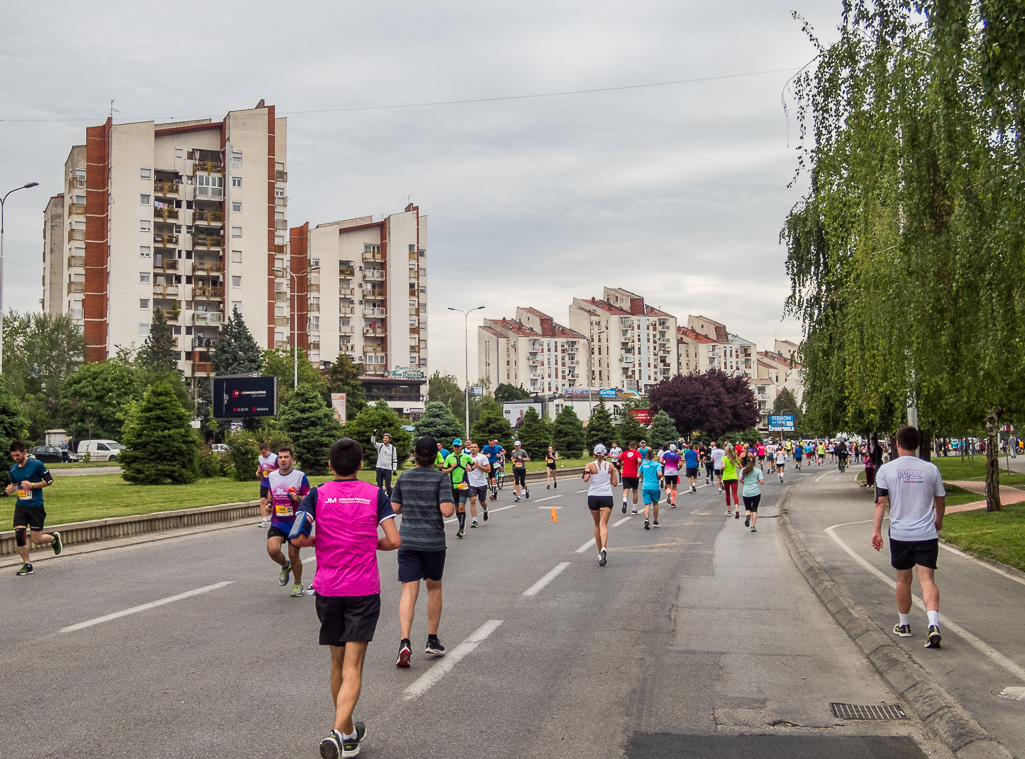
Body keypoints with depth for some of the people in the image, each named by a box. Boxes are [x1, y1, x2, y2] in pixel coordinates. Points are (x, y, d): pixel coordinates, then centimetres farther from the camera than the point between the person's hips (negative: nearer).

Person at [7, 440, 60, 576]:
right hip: (20, 506, 4)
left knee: (36, 539, -2)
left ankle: (54, 538, 32)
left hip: (36, 506, -4)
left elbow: (49, 481, -6)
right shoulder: (13, 469, 6)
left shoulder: (37, 464, -10)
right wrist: (11, 489, 0)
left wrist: (32, 485, -16)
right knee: (19, 534, -9)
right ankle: (27, 565, 7)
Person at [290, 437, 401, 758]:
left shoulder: (317, 495, -1)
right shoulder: (375, 495, 0)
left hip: (328, 589, 2)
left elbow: (297, 539, -12)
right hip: (364, 589, -2)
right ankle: (338, 732, -23)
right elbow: (393, 541, -6)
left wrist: (317, 540, 9)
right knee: (353, 667, -4)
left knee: (338, 663, 16)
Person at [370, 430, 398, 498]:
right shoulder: (380, 446, 4)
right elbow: (372, 442, -10)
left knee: (388, 486, -5)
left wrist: (394, 470, -1)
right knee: (379, 485, 8)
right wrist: (374, 434, -26)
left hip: (388, 469, -2)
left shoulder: (392, 448, 2)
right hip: (379, 468, 2)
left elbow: (395, 459, 3)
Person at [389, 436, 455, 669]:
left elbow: (395, 508, 8)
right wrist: (453, 506, 5)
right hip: (434, 542, -2)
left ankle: (405, 642, -19)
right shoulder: (441, 478, -7)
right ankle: (432, 641, 24)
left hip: (407, 542, 2)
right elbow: (447, 510, -16)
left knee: (409, 592, -2)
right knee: (434, 588, 18)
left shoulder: (404, 478, 3)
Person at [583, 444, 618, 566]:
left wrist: (586, 473, 8)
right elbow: (614, 483, 8)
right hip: (607, 497, 0)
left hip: (593, 497, 0)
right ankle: (603, 548, -33)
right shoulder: (610, 466, 5)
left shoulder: (590, 465, 0)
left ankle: (600, 553, 23)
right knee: (603, 524, -8)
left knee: (597, 525, 16)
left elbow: (585, 479, -13)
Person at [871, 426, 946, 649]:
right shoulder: (931, 469, 1)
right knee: (927, 579, -3)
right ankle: (933, 624, -21)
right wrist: (938, 521, 30)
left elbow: (880, 502, -7)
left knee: (904, 579, 15)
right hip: (927, 534, 0)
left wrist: (876, 530, -3)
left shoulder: (886, 470, -3)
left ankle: (904, 624, 28)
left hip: (899, 534, 0)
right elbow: (940, 501, 12)